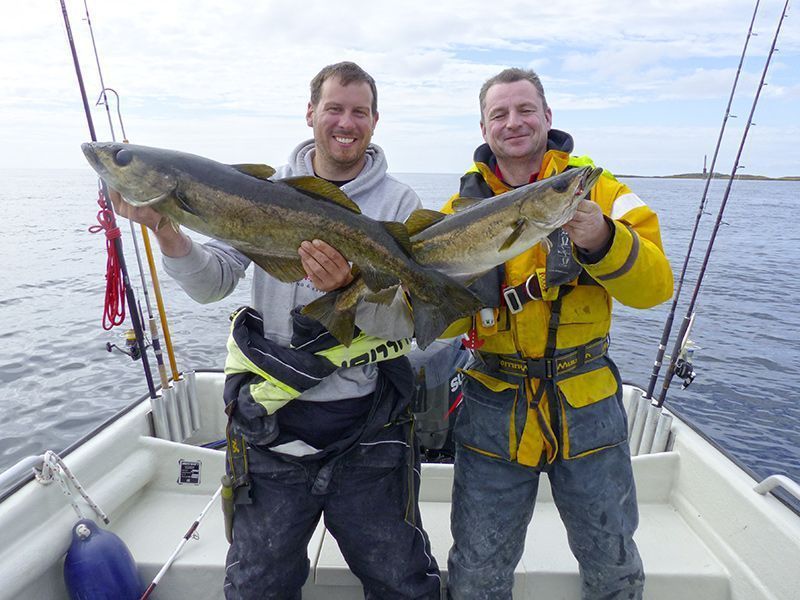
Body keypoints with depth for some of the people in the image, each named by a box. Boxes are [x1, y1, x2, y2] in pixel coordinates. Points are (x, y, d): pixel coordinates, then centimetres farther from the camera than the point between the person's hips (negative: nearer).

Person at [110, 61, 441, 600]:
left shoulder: (399, 203, -2)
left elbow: (406, 323, -11)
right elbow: (213, 283, -2)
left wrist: (348, 289, -29)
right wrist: (165, 231, -18)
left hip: (368, 431, -1)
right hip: (273, 424, 2)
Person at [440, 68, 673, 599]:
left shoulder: (596, 186, -1)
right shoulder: (465, 205, 0)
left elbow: (655, 286, -13)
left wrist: (603, 241, -31)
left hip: (587, 406, 1)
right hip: (494, 411, 0)